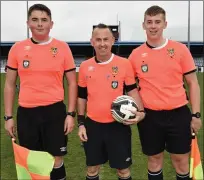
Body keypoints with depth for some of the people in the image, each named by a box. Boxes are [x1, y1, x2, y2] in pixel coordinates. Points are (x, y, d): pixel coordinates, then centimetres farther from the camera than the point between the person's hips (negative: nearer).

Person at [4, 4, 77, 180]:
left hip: (55, 111, -1)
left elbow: (72, 82, 2)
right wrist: (8, 116, 5)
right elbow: (10, 84, 8)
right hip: (26, 113, 2)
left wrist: (71, 114, -4)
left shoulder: (62, 47, -2)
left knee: (56, 159, 9)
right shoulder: (17, 48, 2)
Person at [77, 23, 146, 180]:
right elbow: (82, 96, 8)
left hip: (118, 125, -2)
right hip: (93, 125, 2)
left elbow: (132, 90, 1)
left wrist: (140, 111, -15)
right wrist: (81, 123, 5)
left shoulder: (124, 64, -7)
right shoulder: (85, 66, 0)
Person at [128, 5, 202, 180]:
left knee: (181, 160, 11)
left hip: (178, 113, 0)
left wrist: (196, 114, -1)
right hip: (150, 116, 1)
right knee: (154, 159, 14)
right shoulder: (136, 54, 0)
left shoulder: (180, 49, -3)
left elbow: (192, 83, 1)